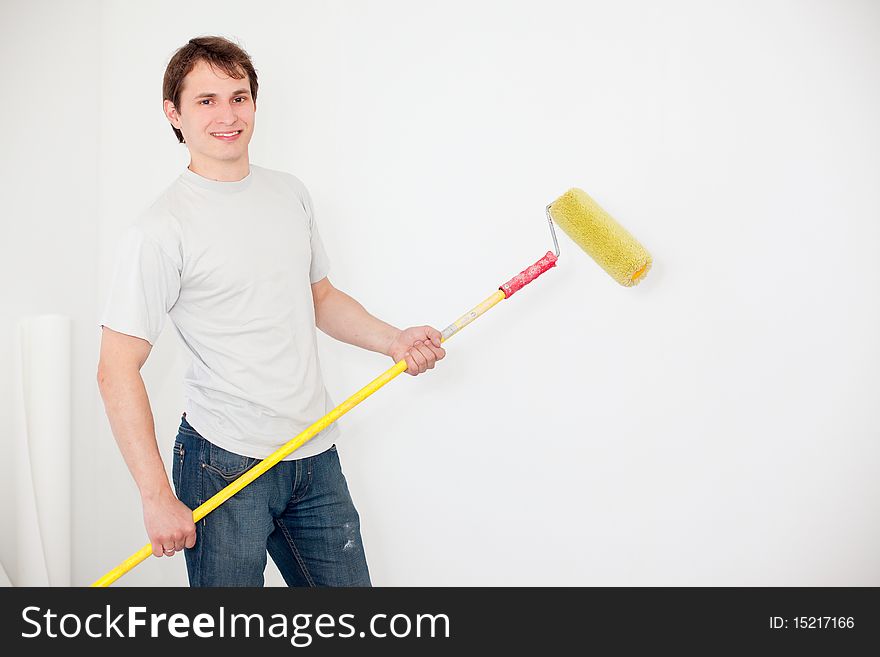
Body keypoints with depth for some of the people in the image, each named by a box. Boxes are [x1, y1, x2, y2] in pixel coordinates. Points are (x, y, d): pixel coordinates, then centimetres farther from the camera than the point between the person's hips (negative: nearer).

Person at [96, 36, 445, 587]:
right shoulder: (161, 230, -12)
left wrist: (393, 340, 4)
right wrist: (157, 496, -18)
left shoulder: (291, 194, 9)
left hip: (316, 457, 6)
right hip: (225, 463, -6)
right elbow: (118, 370, -13)